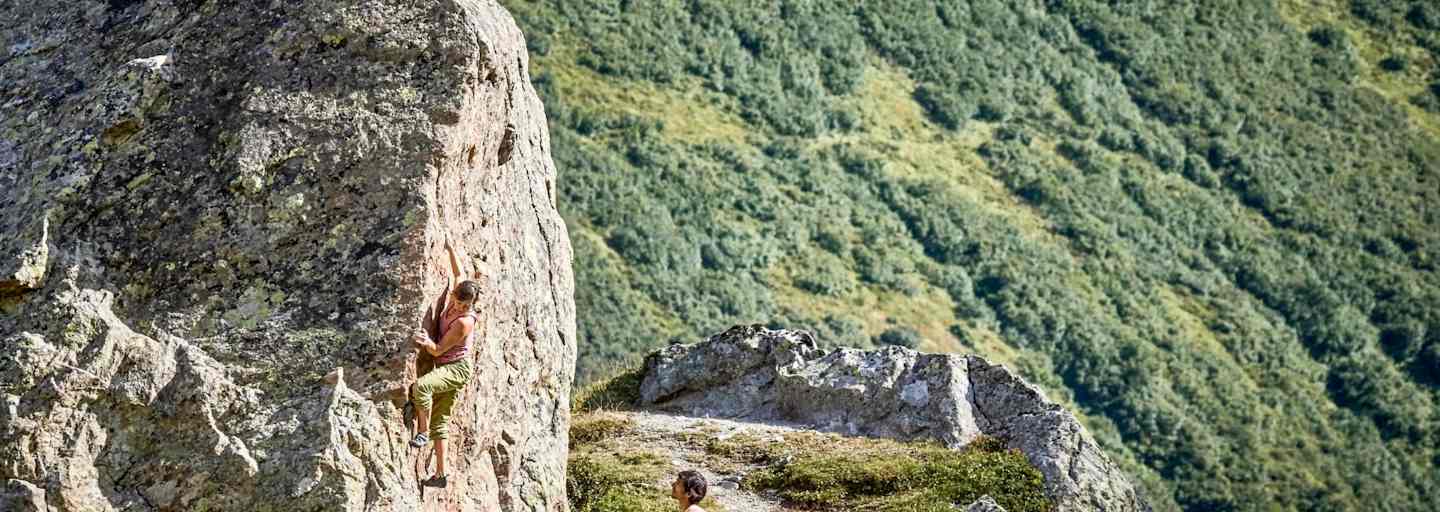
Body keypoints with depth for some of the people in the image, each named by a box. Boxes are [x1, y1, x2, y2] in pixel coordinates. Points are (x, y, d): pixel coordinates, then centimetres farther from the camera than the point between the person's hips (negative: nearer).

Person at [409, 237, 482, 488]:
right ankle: (440, 474, 7)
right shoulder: (453, 302, 1)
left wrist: (427, 342, -35)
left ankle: (423, 432, -20)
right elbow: (457, 274, 19)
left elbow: (438, 350, -18)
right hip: (445, 369, 9)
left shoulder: (465, 322, -20)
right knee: (440, 421, 6)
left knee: (421, 386, -36)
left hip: (458, 368, -9)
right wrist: (450, 250, 17)